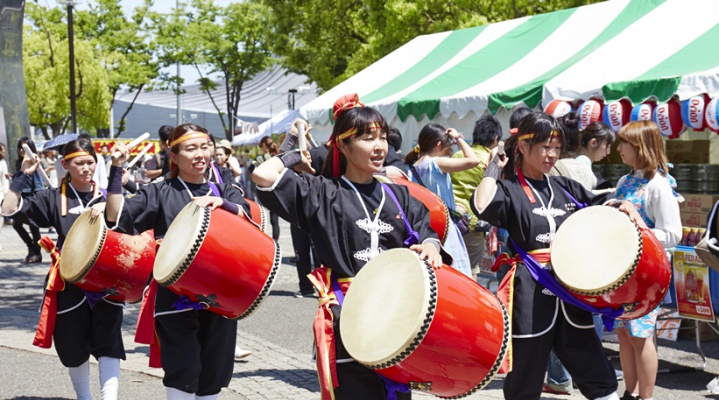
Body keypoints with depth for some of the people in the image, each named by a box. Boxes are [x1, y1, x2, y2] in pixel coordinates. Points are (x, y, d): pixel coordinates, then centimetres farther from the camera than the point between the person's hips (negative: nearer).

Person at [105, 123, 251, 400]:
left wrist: (221, 204, -28)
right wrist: (116, 170, -15)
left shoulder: (222, 191, 12)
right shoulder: (160, 193, 3)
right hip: (175, 296, -3)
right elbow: (116, 217, -8)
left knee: (215, 371, 9)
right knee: (183, 370, -8)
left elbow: (245, 215, -7)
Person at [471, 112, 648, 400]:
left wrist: (624, 206, 1)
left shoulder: (564, 187, 13)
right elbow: (483, 207, -26)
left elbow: (599, 203, 23)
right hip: (531, 296, -5)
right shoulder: (510, 190, -5)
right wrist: (494, 168, -11)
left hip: (569, 293, 5)